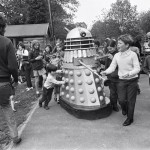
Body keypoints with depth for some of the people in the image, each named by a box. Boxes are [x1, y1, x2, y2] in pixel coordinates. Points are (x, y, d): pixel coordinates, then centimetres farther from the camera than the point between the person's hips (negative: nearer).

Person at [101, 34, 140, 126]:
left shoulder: (133, 54, -10)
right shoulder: (117, 55, 1)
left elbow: (137, 68, -13)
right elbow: (112, 67, 0)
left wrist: (129, 73, -30)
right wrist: (106, 72, -20)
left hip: (132, 81, -3)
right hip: (122, 81, 3)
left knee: (131, 101, 5)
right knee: (121, 100, 2)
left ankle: (130, 118, 24)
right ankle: (124, 109, 38)